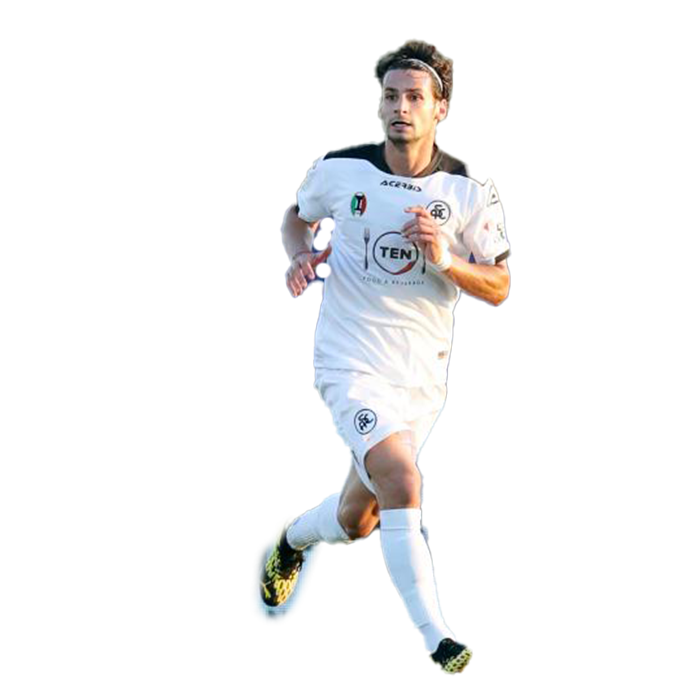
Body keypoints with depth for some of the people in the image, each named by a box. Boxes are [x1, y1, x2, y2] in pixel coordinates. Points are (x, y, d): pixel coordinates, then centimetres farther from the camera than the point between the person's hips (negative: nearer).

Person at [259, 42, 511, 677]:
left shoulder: (470, 191, -4)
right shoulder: (340, 170, -5)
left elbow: (498, 288, -1)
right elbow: (298, 215, 17)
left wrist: (445, 261, -20)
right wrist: (301, 254, -5)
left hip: (423, 373, 3)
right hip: (353, 361, -3)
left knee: (355, 523, 13)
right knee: (401, 481, -26)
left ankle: (291, 539, 50)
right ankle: (437, 643, -26)